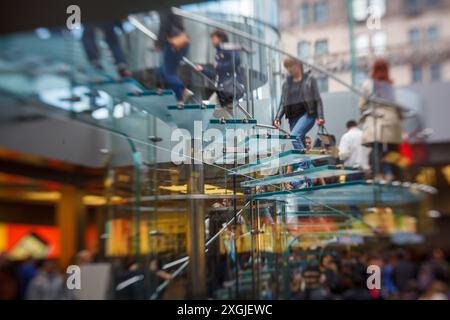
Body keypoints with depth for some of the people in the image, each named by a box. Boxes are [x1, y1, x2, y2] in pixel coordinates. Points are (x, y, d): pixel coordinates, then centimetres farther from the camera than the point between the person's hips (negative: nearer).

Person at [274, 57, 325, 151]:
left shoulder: (309, 79, 5)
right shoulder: (286, 83, 16)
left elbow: (318, 99, 1)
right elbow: (283, 103, 13)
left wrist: (320, 117, -10)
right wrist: (278, 118, -2)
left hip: (307, 114, -5)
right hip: (293, 117, 5)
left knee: (294, 136, -27)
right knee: (301, 142, 3)